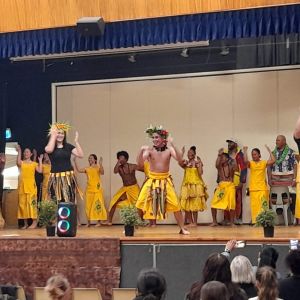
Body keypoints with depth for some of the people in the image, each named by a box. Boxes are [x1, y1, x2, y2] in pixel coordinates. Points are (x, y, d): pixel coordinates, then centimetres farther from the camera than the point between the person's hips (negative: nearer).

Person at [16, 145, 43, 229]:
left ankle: (34, 222, -10)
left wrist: (40, 161, 2)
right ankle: (25, 223, 5)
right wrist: (19, 152, -10)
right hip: (22, 185, 2)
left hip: (31, 185, -2)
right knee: (22, 203, 0)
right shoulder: (21, 163, 10)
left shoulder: (34, 163, 11)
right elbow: (18, 163, -14)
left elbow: (40, 171, -2)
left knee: (32, 202, -11)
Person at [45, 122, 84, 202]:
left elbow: (80, 155, -1)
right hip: (56, 178, -1)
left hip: (69, 177, 1)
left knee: (69, 201, -6)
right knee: (57, 202, -7)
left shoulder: (68, 146, 8)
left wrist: (76, 141, -5)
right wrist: (53, 136, -13)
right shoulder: (49, 147, 3)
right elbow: (49, 150, -23)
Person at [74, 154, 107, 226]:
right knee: (88, 206, 4)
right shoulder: (87, 169, 10)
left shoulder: (98, 167, 0)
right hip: (89, 189, 4)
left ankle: (99, 222, 2)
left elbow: (102, 173, -19)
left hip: (97, 189, -4)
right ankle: (89, 222, 13)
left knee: (98, 205, -5)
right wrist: (75, 162, -7)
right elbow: (79, 170, -1)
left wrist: (100, 164, -29)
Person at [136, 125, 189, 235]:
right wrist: (141, 150, -37)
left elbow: (180, 159, -20)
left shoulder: (169, 149, -5)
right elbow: (140, 161, -19)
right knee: (140, 204, -4)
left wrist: (172, 145, -30)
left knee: (175, 205, -5)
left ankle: (182, 229, 7)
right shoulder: (150, 150, -6)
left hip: (165, 180, 0)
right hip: (152, 180, 0)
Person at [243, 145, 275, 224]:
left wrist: (269, 150, -5)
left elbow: (273, 160, -10)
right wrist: (245, 151, -11)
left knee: (263, 205, -1)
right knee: (255, 205, 0)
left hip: (263, 188, 0)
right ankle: (255, 221, 3)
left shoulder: (264, 163, 5)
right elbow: (246, 161, -17)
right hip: (253, 188, 0)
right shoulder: (250, 163, 4)